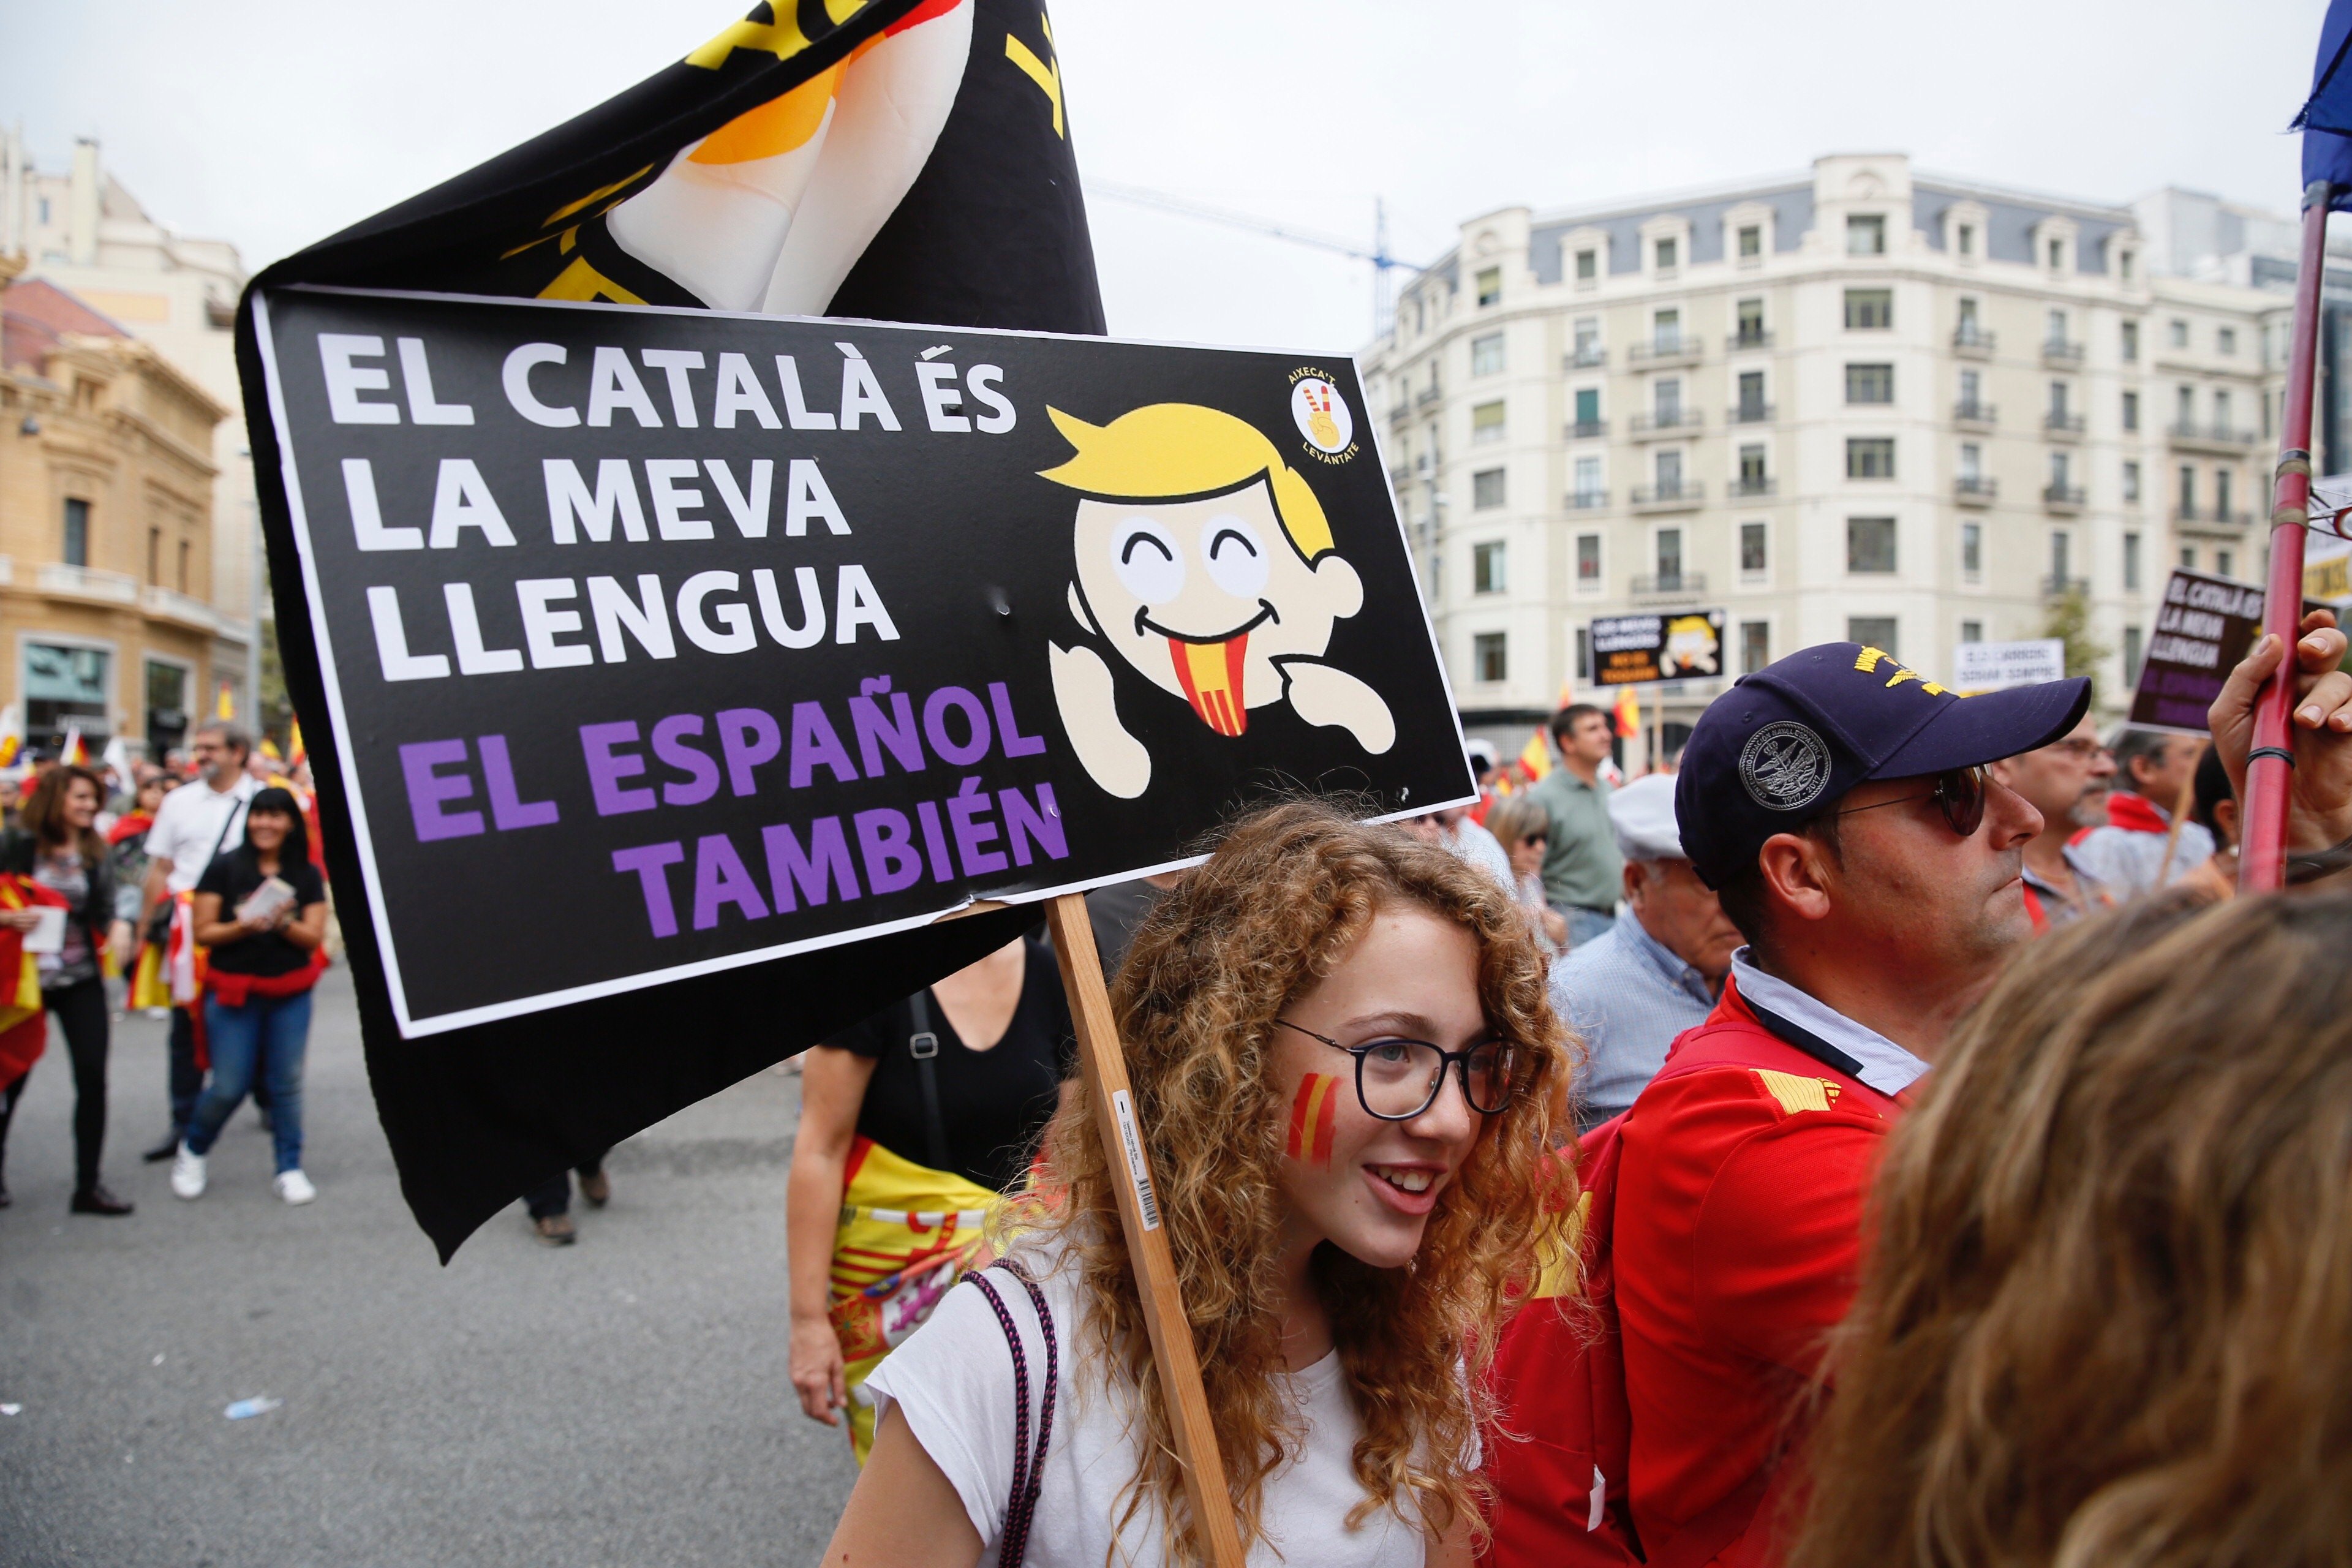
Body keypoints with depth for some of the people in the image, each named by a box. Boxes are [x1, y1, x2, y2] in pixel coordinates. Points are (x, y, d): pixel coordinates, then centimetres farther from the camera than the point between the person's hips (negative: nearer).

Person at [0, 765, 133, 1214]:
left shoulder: (96, 853, 4)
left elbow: (105, 912, 4)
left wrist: (118, 927, -16)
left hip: (81, 979, 2)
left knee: (93, 1076, -4)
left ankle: (88, 1185, 3)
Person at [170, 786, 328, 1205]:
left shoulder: (307, 875, 4)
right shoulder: (224, 868, -1)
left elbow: (315, 937, 0)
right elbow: (203, 931, -3)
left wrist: (284, 923, -19)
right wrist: (241, 927, -20)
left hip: (291, 993, 2)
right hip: (233, 991, -2)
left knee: (287, 1083, 2)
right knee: (229, 1087, -1)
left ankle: (290, 1169, 15)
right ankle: (192, 1152, 27)